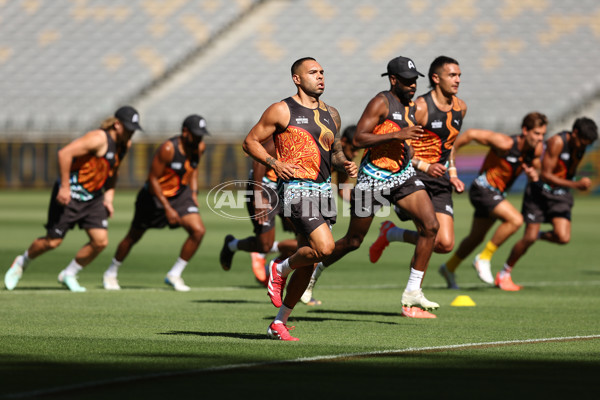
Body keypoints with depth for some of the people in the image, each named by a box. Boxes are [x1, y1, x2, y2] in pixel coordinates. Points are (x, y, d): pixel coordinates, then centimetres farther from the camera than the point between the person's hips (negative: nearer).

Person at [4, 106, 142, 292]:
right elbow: (65, 153, -29)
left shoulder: (125, 144, 5)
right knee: (53, 241, -1)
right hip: (69, 195, -8)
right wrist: (64, 187, -26)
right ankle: (22, 263, 28)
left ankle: (69, 274, 14)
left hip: (93, 198, 8)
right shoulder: (98, 139, -22)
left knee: (101, 241, -7)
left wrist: (108, 198, 9)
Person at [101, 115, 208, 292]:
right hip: (155, 195, -5)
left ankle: (174, 275, -1)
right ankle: (111, 273, 33)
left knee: (198, 231, -15)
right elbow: (152, 179, -23)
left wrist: (193, 192, 5)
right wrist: (167, 208, -24)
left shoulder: (200, 147, -8)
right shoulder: (168, 149, -28)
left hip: (180, 193, 5)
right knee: (133, 237, 10)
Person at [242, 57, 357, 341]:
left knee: (308, 262, 7)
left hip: (323, 189, 7)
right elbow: (250, 141, 1)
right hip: (296, 187, -7)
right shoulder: (282, 111, -2)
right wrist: (275, 163, -14)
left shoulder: (331, 115, 16)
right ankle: (280, 270, 5)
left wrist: (344, 164, 4)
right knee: (325, 247, -23)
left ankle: (279, 324, 18)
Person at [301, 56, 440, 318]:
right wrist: (397, 134, -28)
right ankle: (314, 270, 33)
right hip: (374, 177, -6)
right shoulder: (381, 103, -15)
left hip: (403, 175, 7)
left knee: (430, 226, -14)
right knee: (353, 242, 5)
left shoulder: (412, 106, 10)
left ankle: (412, 295, -10)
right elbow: (358, 139, -23)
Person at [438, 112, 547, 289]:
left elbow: (534, 167, 13)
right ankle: (484, 258, -11)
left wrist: (533, 174, -13)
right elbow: (471, 134, -21)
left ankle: (449, 268, 43)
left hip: (497, 193, 8)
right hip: (483, 188, -8)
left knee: (476, 238, 21)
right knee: (515, 220, -25)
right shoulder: (506, 144, -26)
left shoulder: (537, 149, -6)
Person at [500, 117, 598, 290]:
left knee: (563, 237, -15)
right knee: (529, 238, -8)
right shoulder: (557, 142, -22)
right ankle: (504, 274, 12)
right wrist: (576, 185, -28)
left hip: (561, 194, 5)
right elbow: (545, 175, -24)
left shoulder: (579, 147, -2)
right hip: (540, 191, -5)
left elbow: (568, 175, 4)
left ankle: (540, 236, 19)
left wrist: (575, 158, -11)